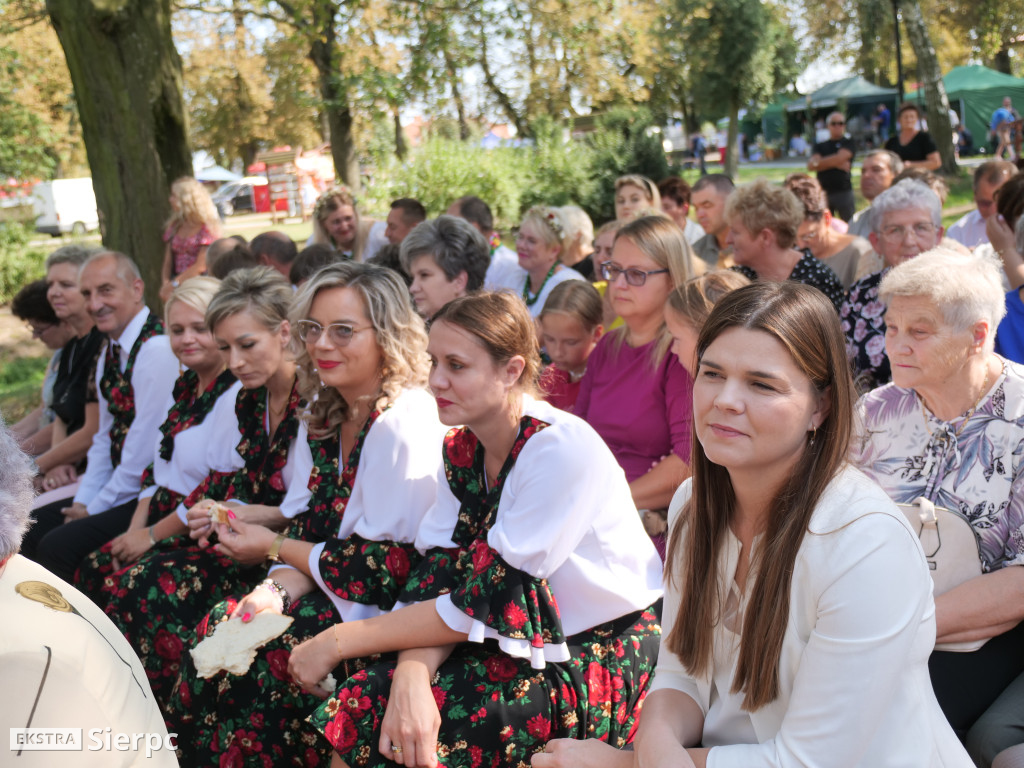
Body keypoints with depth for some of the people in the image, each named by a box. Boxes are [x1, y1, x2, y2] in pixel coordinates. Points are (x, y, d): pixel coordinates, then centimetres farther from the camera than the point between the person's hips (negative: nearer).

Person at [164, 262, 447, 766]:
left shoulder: (404, 425, -19)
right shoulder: (323, 414, 7)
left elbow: (387, 568, -19)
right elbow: (304, 525, 8)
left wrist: (275, 549, -10)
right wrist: (281, 586, -14)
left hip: (382, 613, -7)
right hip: (320, 590, 7)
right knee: (218, 631, -11)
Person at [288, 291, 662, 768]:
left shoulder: (563, 447, -22)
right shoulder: (460, 450, 2)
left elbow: (487, 603, -21)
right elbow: (437, 577, -4)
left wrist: (339, 641, -15)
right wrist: (411, 673, -25)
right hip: (522, 647, 6)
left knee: (366, 720, -19)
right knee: (356, 703, -16)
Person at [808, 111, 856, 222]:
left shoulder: (848, 143, 6)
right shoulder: (820, 146, 15)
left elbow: (840, 158, -11)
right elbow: (811, 166, 0)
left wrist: (818, 162, 2)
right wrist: (836, 164, -8)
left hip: (844, 191, -3)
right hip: (823, 192, 3)